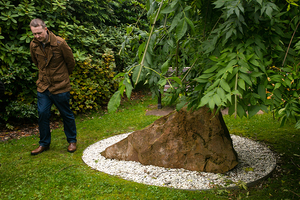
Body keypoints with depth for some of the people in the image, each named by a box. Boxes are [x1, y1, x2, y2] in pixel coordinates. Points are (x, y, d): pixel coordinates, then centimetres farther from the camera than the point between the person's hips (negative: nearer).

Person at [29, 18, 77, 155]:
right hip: (43, 86, 4)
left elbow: (71, 62, -2)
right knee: (42, 114, 4)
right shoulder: (33, 45, -2)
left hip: (60, 86, -4)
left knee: (66, 114, 8)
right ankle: (44, 143, 21)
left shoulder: (59, 43, -16)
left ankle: (72, 141, 25)